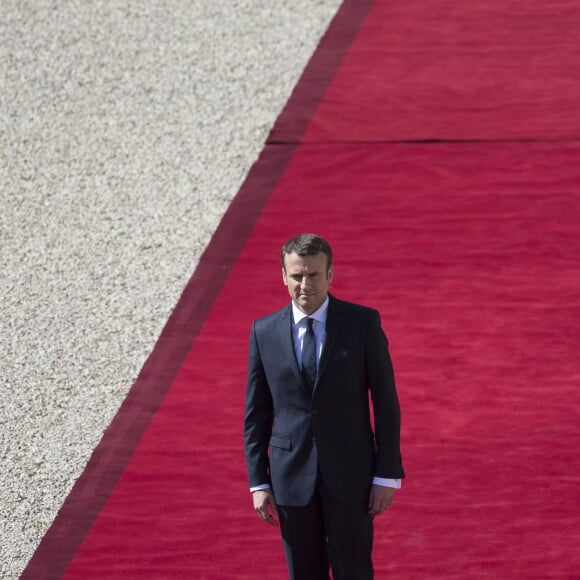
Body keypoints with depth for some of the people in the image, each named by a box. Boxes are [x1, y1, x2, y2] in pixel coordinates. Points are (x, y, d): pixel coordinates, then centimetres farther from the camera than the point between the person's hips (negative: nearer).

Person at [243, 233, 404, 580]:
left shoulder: (363, 323, -5)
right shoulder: (264, 332, 1)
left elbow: (386, 403, -2)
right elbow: (256, 415, 6)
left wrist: (387, 475, -6)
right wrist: (258, 482, 2)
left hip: (350, 473, -2)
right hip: (292, 476, 2)